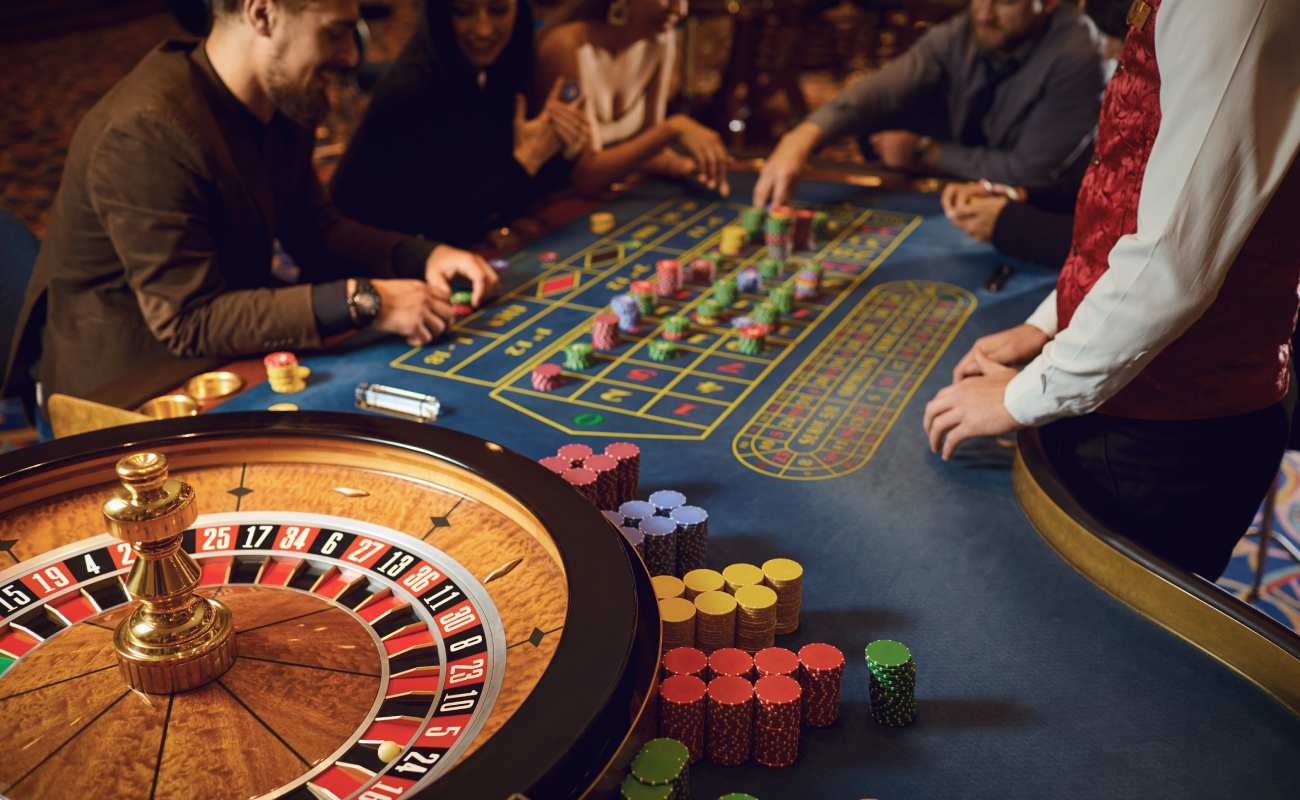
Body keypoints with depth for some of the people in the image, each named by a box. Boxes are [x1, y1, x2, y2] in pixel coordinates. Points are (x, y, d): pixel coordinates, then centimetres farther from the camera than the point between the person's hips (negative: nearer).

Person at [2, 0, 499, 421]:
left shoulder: (284, 104, -1)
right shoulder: (146, 132, -27)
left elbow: (315, 231, 10)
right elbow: (188, 322, -28)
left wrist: (423, 258, -7)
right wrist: (360, 301, -32)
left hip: (223, 358, 8)